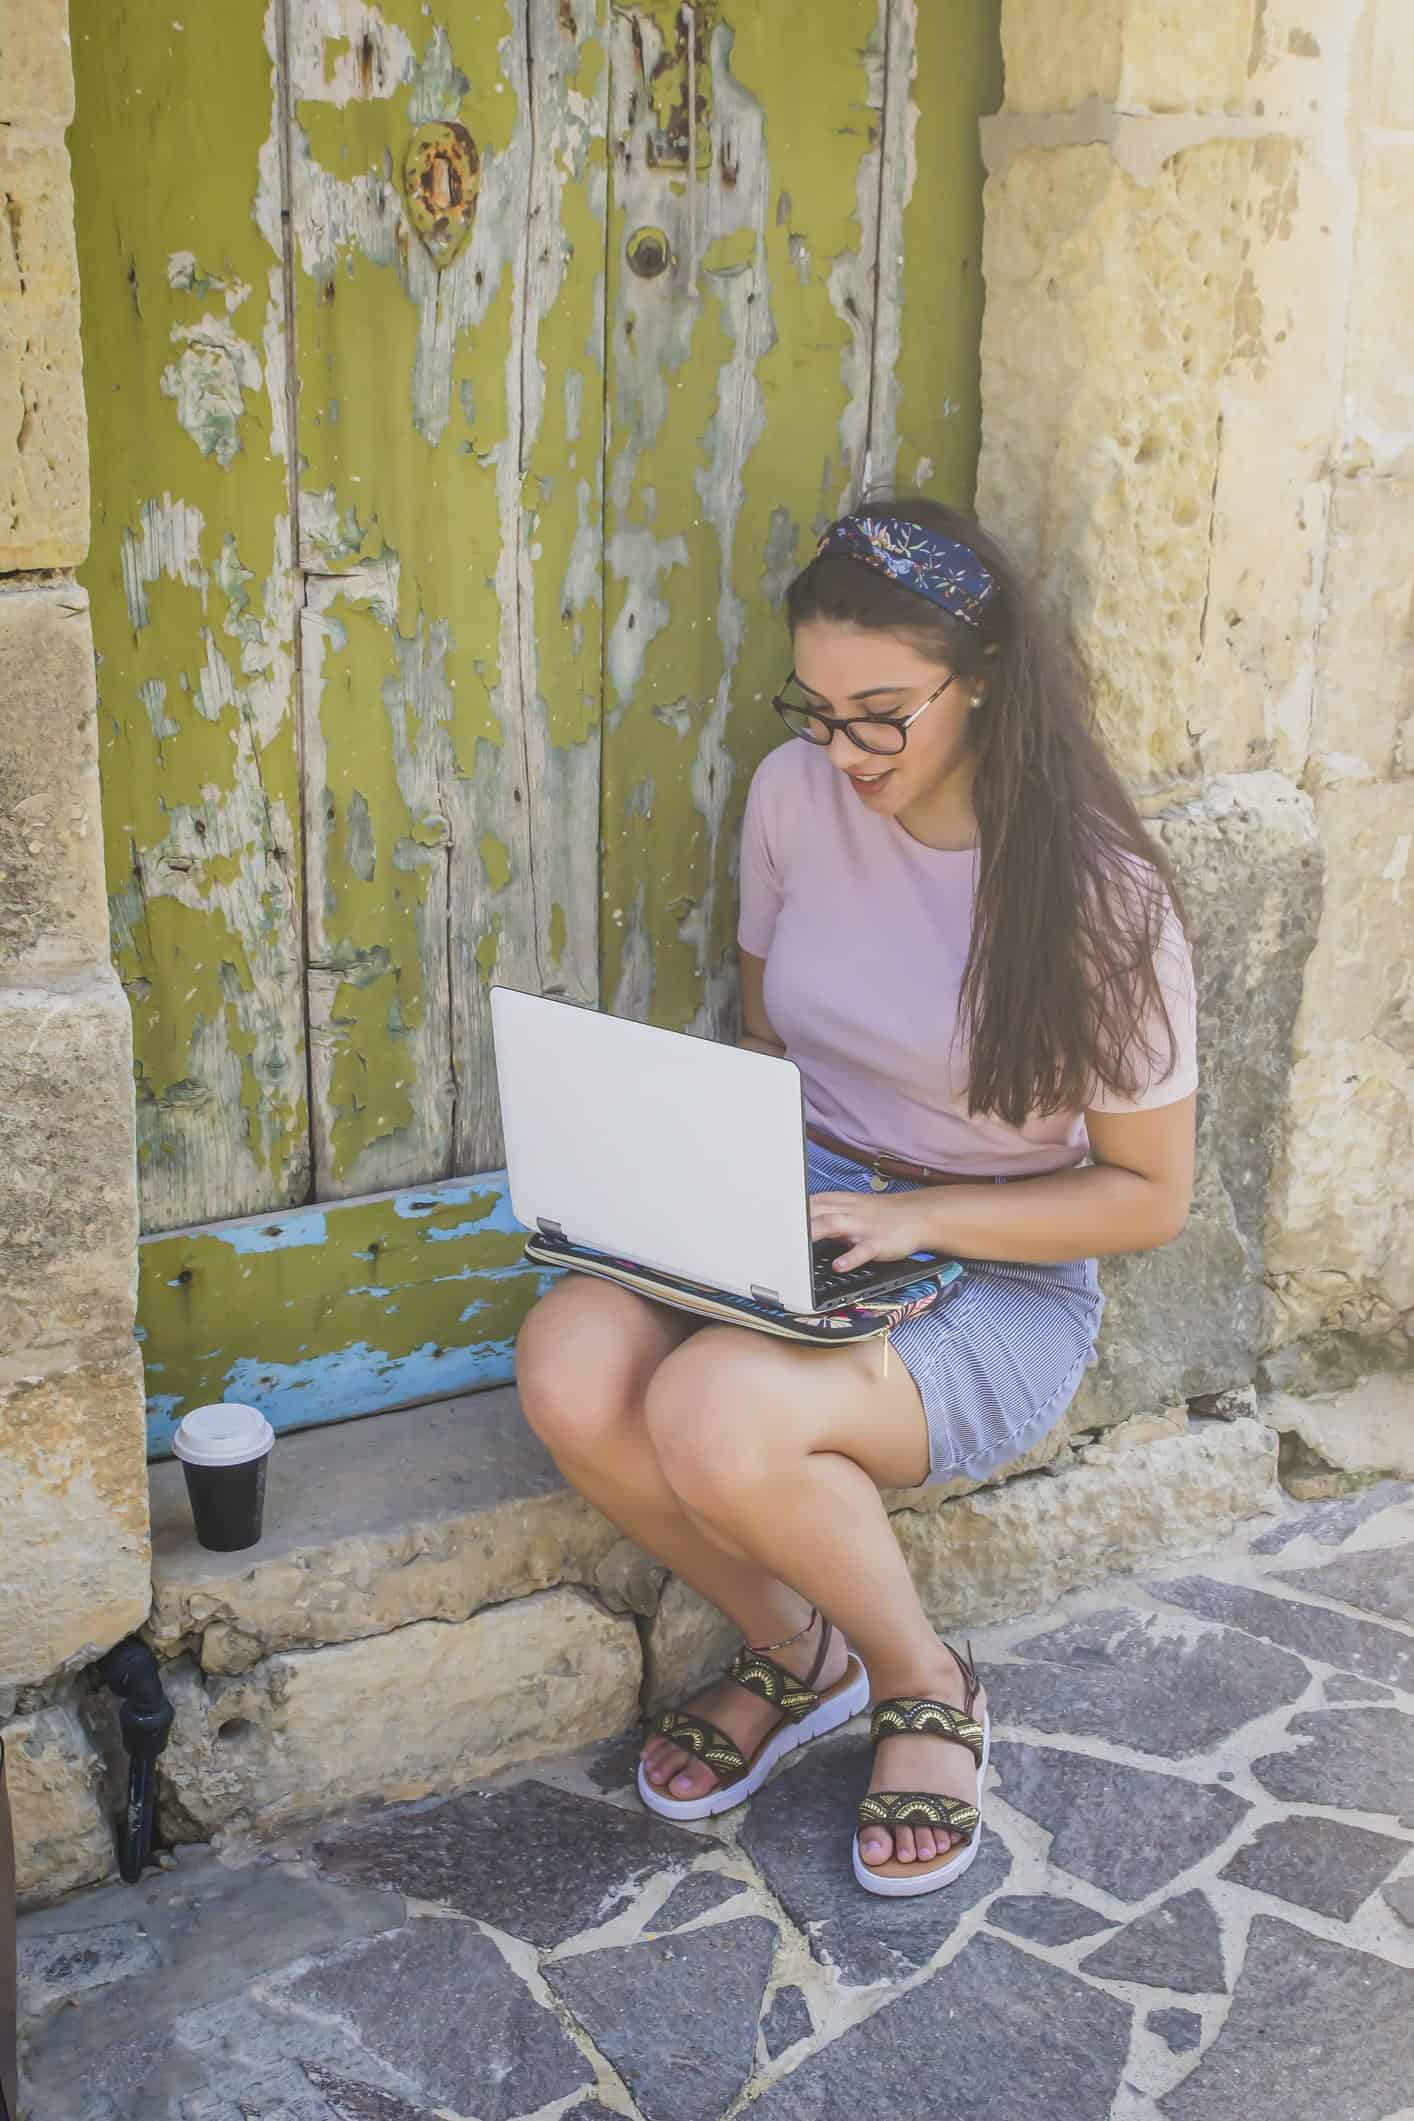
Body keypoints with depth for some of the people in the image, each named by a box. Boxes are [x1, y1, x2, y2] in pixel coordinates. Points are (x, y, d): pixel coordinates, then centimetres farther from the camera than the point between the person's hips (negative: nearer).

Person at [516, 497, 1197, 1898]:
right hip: (800, 1233, 5)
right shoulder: (795, 794, -2)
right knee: (570, 1367, -26)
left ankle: (924, 1683, 0)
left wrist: (914, 1216, -20)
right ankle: (791, 1649, 3)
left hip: (1001, 1280, -5)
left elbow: (1149, 1195, -9)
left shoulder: (1097, 897, -15)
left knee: (717, 1415, -33)